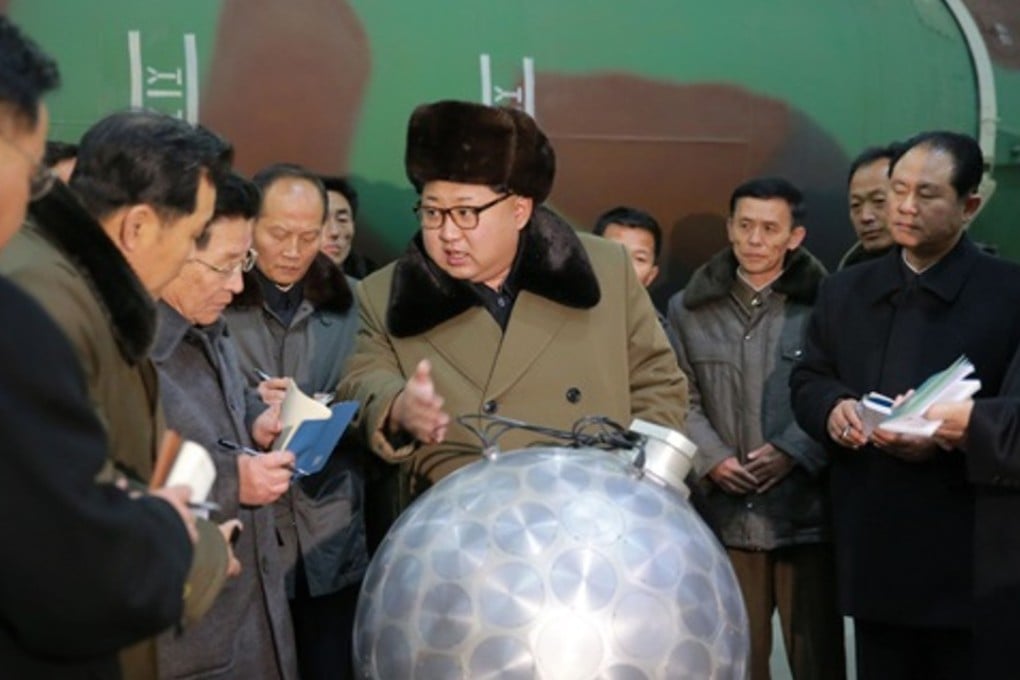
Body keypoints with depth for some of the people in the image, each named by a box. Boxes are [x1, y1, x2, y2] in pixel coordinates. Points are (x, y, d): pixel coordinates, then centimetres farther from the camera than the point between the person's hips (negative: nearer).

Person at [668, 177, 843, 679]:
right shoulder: (691, 308, 11)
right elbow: (681, 398, 6)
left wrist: (794, 452, -14)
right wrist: (711, 458, -8)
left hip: (806, 510, -2)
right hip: (725, 512, 2)